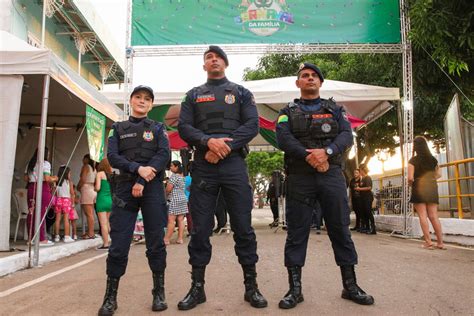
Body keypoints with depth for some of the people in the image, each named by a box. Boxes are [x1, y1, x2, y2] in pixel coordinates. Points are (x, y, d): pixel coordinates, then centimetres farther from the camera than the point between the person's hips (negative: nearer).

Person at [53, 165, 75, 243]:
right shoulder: (69, 182, -3)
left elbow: (55, 193, 4)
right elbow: (72, 194, -2)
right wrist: (72, 203, 5)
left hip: (58, 200, 3)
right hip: (66, 200, -3)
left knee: (58, 219, 7)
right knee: (66, 219, -2)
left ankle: (57, 236, 13)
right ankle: (67, 236, -2)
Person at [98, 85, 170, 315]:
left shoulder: (158, 128, 13)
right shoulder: (118, 129, 15)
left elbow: (164, 155, -3)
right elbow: (112, 157, 1)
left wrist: (143, 181, -14)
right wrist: (138, 168, -16)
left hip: (152, 188, 0)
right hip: (125, 188, 1)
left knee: (156, 242, 1)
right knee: (118, 243, -2)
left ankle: (159, 293, 12)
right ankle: (110, 297, 9)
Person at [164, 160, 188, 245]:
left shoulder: (174, 176, -10)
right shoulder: (182, 176, 16)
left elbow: (168, 188, -14)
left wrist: (165, 194, 6)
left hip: (175, 199, -9)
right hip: (183, 198, 9)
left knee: (171, 220, -7)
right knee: (181, 220, 5)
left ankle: (166, 239, -5)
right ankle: (180, 238, 5)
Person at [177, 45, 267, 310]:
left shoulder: (241, 93, 15)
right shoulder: (193, 95, 17)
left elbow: (252, 125, 1)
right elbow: (184, 127, 4)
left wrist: (226, 146, -13)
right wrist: (208, 141, -15)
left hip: (234, 164, -1)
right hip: (203, 166, 1)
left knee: (243, 226, 1)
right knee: (200, 228, 3)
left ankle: (251, 286, 12)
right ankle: (197, 287, 14)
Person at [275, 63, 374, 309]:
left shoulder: (335, 109, 17)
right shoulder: (288, 112, 13)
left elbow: (347, 135, 0)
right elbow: (283, 139, -5)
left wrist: (326, 151, -19)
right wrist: (309, 156, -19)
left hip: (332, 176, 2)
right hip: (299, 178, -1)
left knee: (340, 229, 4)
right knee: (296, 232, 0)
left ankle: (350, 285, 15)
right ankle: (295, 289, 7)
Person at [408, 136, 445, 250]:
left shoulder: (413, 160, -7)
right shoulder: (433, 159, 8)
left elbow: (410, 178, -14)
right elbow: (438, 174, 14)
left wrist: (410, 183, 6)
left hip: (419, 188, -5)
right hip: (432, 188, 5)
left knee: (423, 216, -1)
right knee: (434, 216, 7)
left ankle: (428, 242, -1)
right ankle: (440, 242, 8)